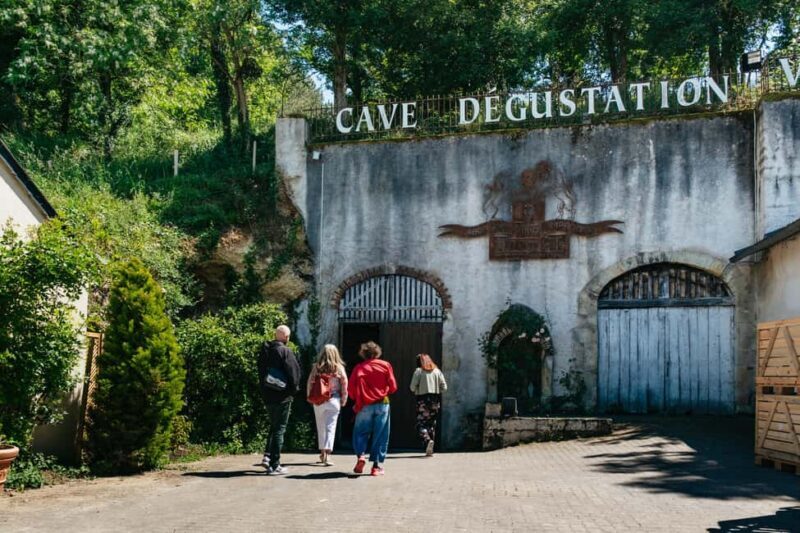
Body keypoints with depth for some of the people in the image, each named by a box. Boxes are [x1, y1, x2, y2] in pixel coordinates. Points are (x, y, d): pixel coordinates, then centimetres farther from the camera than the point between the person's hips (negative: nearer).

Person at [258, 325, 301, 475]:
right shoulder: (285, 351, -14)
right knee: (280, 429, 1)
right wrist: (294, 389, -1)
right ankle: (274, 465, 2)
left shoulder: (265, 350, 7)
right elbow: (294, 372, -16)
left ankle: (267, 456, 12)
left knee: (274, 426, 22)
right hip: (282, 396, -6)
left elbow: (261, 372, 13)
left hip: (267, 395, 7)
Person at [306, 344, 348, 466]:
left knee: (321, 427, 16)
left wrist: (310, 397, 11)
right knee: (330, 427, -2)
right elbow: (344, 385, -3)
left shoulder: (316, 367, -2)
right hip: (333, 401, -2)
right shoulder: (339, 368, -4)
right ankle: (327, 454, -14)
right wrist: (343, 401, 7)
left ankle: (322, 453, 25)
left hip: (318, 401, 2)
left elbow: (309, 383, -1)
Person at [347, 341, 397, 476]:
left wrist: (357, 400, 14)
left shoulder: (359, 368, 0)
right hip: (382, 404, 0)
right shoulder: (385, 365, 2)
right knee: (380, 435, 6)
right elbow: (393, 387, 1)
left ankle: (360, 455, -9)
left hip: (364, 405, 0)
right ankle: (376, 465, 5)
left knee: (361, 432, 13)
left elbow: (351, 389, -4)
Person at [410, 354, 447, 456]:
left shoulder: (418, 371, -4)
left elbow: (412, 387, -9)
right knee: (432, 424, 12)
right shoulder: (437, 371, 8)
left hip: (422, 400, -4)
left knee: (421, 424, -2)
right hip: (435, 399, 4)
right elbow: (444, 387, 4)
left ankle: (427, 440, -28)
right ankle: (430, 450, 13)